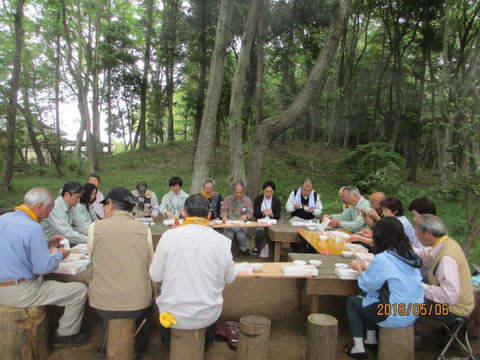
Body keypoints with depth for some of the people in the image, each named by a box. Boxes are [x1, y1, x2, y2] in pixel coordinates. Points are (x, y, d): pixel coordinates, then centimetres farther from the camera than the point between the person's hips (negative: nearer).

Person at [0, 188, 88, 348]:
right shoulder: (33, 228, -24)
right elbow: (43, 268, -21)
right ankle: (65, 335, 17)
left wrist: (47, 242, 16)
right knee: (80, 290, -1)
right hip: (19, 294, -9)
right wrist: (60, 255, -2)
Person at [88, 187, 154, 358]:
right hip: (138, 305, 0)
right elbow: (151, 265, 5)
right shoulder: (144, 229, -6)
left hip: (102, 305, 1)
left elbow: (92, 257, 8)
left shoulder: (95, 227, -7)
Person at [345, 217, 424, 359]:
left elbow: (367, 285, -11)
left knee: (351, 301, 14)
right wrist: (366, 268, 13)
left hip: (393, 318, -7)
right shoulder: (410, 255, 1)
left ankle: (358, 348, 18)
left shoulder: (382, 259, -23)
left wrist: (359, 269, 5)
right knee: (366, 297, 25)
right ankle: (371, 340, 32)